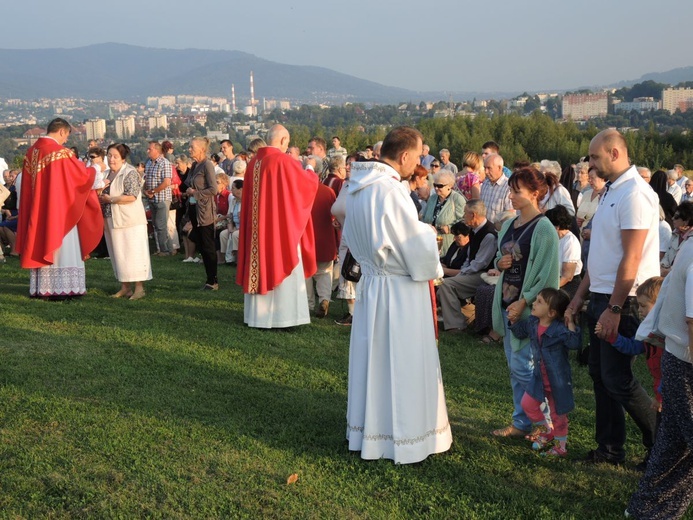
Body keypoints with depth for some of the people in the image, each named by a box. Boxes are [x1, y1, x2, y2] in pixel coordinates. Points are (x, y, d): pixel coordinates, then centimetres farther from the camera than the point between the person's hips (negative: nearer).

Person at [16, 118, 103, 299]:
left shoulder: (32, 152, 6)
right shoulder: (62, 153, -16)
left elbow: (28, 184, 13)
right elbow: (83, 175, -11)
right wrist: (94, 169, 9)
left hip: (36, 210, 7)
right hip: (59, 209, -7)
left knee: (39, 245, 12)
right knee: (61, 247, 0)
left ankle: (40, 288, 16)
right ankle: (60, 289, 1)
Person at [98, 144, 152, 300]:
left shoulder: (130, 173, -11)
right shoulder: (106, 174, 14)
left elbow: (131, 196, -20)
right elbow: (102, 194, 27)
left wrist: (110, 199, -16)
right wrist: (100, 197, 5)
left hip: (130, 221, -8)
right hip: (112, 221, 8)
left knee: (133, 253, -5)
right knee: (118, 255, 10)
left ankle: (139, 288, 0)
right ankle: (125, 287, 18)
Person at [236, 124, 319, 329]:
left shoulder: (254, 161, 5)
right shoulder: (284, 161, -15)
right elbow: (308, 183, -6)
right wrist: (310, 172, 15)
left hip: (258, 226, 6)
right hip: (280, 226, -6)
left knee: (261, 264, 13)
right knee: (281, 265, 1)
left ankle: (258, 314, 20)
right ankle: (280, 316, 4)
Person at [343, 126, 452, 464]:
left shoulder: (357, 186, 5)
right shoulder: (389, 189, -22)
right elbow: (417, 245, -18)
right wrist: (433, 270, 1)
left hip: (370, 282, 9)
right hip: (399, 290, -9)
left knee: (372, 358, 17)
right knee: (404, 363, 3)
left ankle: (366, 431, 30)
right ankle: (406, 439, 15)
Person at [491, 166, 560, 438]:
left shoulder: (544, 229, -13)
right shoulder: (509, 225, 11)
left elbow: (547, 273, -16)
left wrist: (523, 303, -19)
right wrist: (499, 262, 0)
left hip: (529, 308, -8)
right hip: (507, 303, 8)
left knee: (522, 366, -7)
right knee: (515, 367, 12)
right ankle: (521, 421, 21)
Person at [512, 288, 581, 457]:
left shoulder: (559, 329, -26)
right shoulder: (532, 323, -5)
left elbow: (574, 343, -40)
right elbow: (520, 332, 14)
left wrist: (571, 323, -39)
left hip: (558, 381, -7)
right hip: (539, 378, 7)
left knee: (558, 415, 9)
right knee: (528, 404, 13)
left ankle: (560, 446, 28)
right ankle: (546, 432, 36)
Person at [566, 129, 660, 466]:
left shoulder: (634, 193, -17)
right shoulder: (610, 191, 14)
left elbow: (631, 259, -22)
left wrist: (614, 308, -22)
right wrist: (580, 296, 16)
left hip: (622, 301, -10)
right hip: (600, 298, 10)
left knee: (617, 380, -4)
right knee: (599, 374, 13)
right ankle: (610, 449, 24)